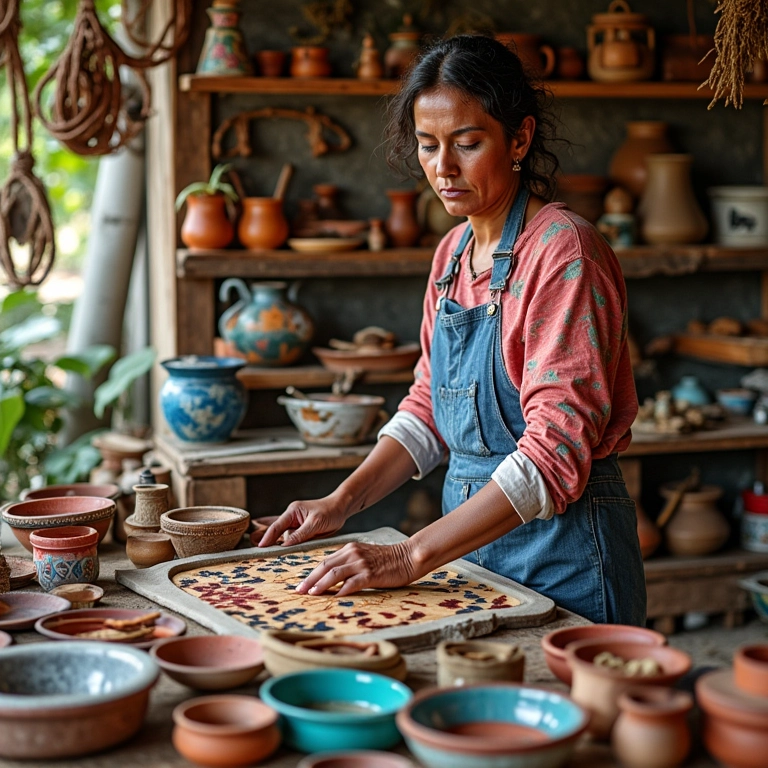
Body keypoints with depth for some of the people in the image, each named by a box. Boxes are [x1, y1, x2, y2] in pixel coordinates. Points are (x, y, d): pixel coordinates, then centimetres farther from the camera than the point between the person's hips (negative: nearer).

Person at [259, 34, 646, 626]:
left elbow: (556, 452, -24)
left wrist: (414, 556, -26)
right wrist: (343, 502, 0)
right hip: (470, 534, 7)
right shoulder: (453, 254, 7)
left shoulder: (564, 250, -18)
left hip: (562, 551, -7)